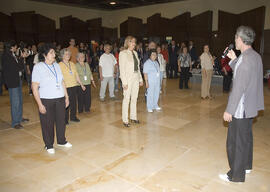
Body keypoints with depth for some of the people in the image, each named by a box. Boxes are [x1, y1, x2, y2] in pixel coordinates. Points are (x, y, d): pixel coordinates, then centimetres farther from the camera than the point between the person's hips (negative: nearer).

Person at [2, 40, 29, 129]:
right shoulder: (6, 56, -16)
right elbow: (16, 67, -20)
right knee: (15, 102, -3)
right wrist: (22, 58, -11)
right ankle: (15, 122, 6)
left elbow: (20, 66, 11)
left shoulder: (12, 55, 9)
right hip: (12, 81, -9)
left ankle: (19, 117, 32)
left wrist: (22, 57, 2)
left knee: (19, 100, 17)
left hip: (18, 80, 9)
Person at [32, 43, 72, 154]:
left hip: (60, 99, 5)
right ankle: (49, 145, 24)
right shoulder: (38, 67, -8)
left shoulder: (56, 65, 8)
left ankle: (61, 141, 32)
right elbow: (34, 87, -11)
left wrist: (66, 97, 12)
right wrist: (40, 104, -15)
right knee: (48, 123, 6)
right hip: (46, 100, -5)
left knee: (61, 121, 12)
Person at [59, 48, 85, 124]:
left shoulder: (72, 64, 12)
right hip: (66, 87, -5)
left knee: (74, 102, 10)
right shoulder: (59, 65, -6)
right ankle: (65, 119, 15)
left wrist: (81, 84, 16)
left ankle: (73, 116, 26)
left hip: (74, 86, 5)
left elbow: (76, 75, 16)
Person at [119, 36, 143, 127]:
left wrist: (140, 79, 12)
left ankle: (133, 117, 25)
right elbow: (122, 69, -13)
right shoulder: (123, 53, -8)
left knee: (134, 99, 13)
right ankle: (125, 120, 11)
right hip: (128, 79, -6)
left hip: (136, 78, 7)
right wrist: (124, 82, -18)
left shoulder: (135, 53, 12)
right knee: (126, 99, 1)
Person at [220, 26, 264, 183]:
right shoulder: (256, 56, 8)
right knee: (246, 137, 23)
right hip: (251, 106, 10)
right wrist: (234, 59, 12)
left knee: (235, 142, 3)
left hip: (241, 109, -10)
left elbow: (239, 88, -25)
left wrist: (229, 110, -21)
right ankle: (246, 166, 40)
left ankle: (236, 175, 17)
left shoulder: (245, 59, -22)